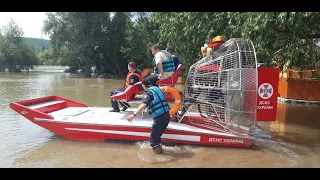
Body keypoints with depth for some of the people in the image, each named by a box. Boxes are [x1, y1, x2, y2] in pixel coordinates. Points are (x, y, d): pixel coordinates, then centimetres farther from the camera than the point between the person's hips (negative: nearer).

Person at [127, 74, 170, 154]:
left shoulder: (148, 92, -8)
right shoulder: (157, 89, 17)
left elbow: (144, 104, -27)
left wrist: (134, 114, -37)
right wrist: (140, 96, 55)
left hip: (159, 118, -9)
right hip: (167, 115, 9)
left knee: (153, 139, 3)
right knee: (157, 135, 25)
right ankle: (158, 149, 38)